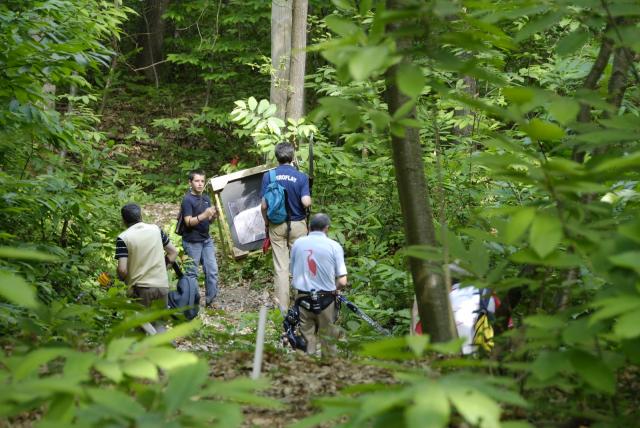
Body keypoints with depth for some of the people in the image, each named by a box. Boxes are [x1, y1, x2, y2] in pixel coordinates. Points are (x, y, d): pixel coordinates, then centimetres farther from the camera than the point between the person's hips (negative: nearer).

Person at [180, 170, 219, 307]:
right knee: (192, 273, -1)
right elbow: (188, 222, -17)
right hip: (192, 242, -7)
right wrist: (203, 215, -30)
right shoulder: (187, 200, -9)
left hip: (206, 240, 7)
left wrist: (213, 216, -6)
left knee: (212, 270, 3)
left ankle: (210, 300, 10)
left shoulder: (206, 198, 11)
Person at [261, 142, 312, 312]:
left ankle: (283, 306, 5)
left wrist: (266, 223, 9)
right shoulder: (301, 177, -9)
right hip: (297, 224, -1)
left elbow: (264, 205, -6)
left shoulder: (268, 176, -5)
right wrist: (310, 199, 5)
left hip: (277, 226, 1)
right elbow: (306, 202, -19)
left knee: (280, 267, 4)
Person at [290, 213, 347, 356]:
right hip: (325, 300, -2)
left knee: (307, 338, 9)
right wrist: (333, 289, 9)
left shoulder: (298, 243, 1)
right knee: (327, 340, 9)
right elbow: (342, 281, -10)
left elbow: (293, 272, 9)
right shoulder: (334, 246, -8)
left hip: (303, 298, 2)